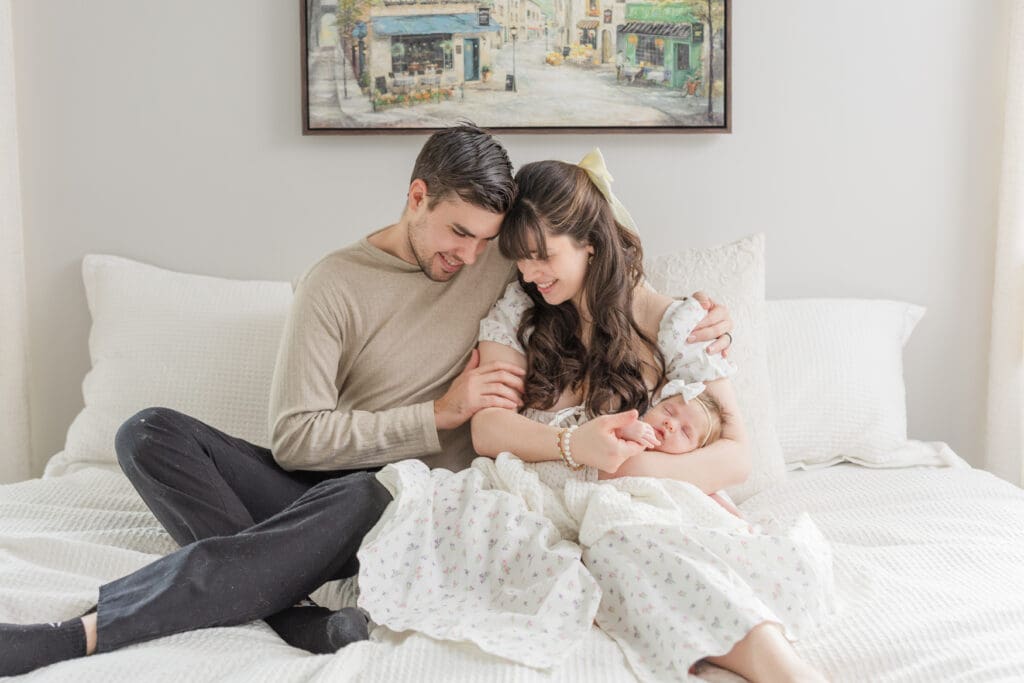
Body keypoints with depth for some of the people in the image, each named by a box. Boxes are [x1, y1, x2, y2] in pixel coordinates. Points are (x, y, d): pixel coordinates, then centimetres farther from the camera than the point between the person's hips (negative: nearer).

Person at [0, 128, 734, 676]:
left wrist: (698, 314, 0)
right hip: (320, 488, 1)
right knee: (150, 433, -20)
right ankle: (299, 619, -37)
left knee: (360, 496, -38)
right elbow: (296, 437, -10)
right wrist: (438, 414, -14)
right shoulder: (335, 282, -3)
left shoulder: (500, 263, 3)